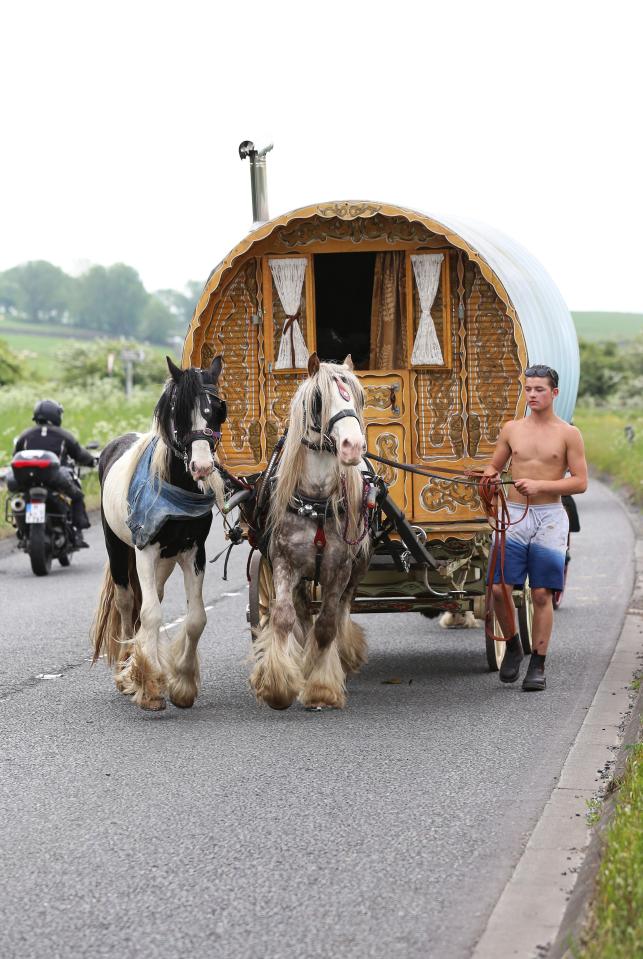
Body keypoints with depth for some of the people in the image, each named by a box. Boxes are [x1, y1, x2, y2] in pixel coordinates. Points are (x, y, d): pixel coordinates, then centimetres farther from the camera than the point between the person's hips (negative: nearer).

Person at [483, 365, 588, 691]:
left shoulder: (568, 434, 0)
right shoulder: (512, 429, 9)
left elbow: (580, 482, -4)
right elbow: (494, 466, 19)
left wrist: (540, 485, -15)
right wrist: (490, 475, -5)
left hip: (549, 518, -2)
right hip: (513, 515, 2)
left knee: (542, 594, -2)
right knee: (499, 588, -6)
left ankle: (538, 666, 7)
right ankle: (512, 646, 18)